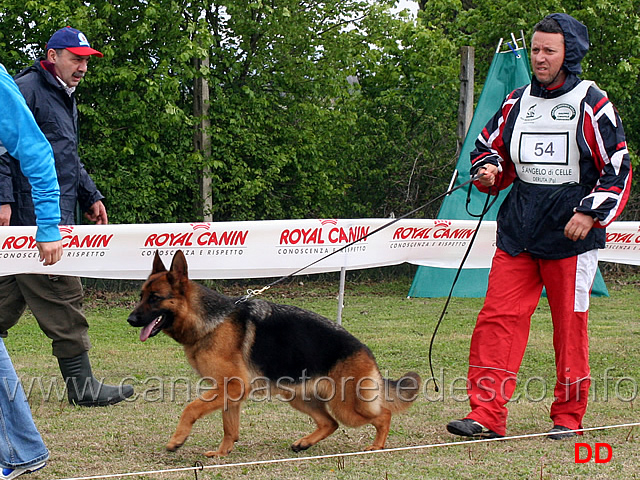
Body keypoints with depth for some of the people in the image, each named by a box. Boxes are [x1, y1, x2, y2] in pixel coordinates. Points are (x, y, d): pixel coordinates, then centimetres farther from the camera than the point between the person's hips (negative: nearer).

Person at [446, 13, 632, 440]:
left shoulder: (592, 105, -3)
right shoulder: (516, 103, 11)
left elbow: (618, 169, -3)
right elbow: (489, 147, 23)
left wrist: (589, 213, -12)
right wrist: (489, 172, 1)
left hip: (571, 233, -4)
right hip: (517, 231, 4)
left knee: (570, 327, 2)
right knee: (498, 319, -5)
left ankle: (569, 416, 15)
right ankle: (488, 415, -5)